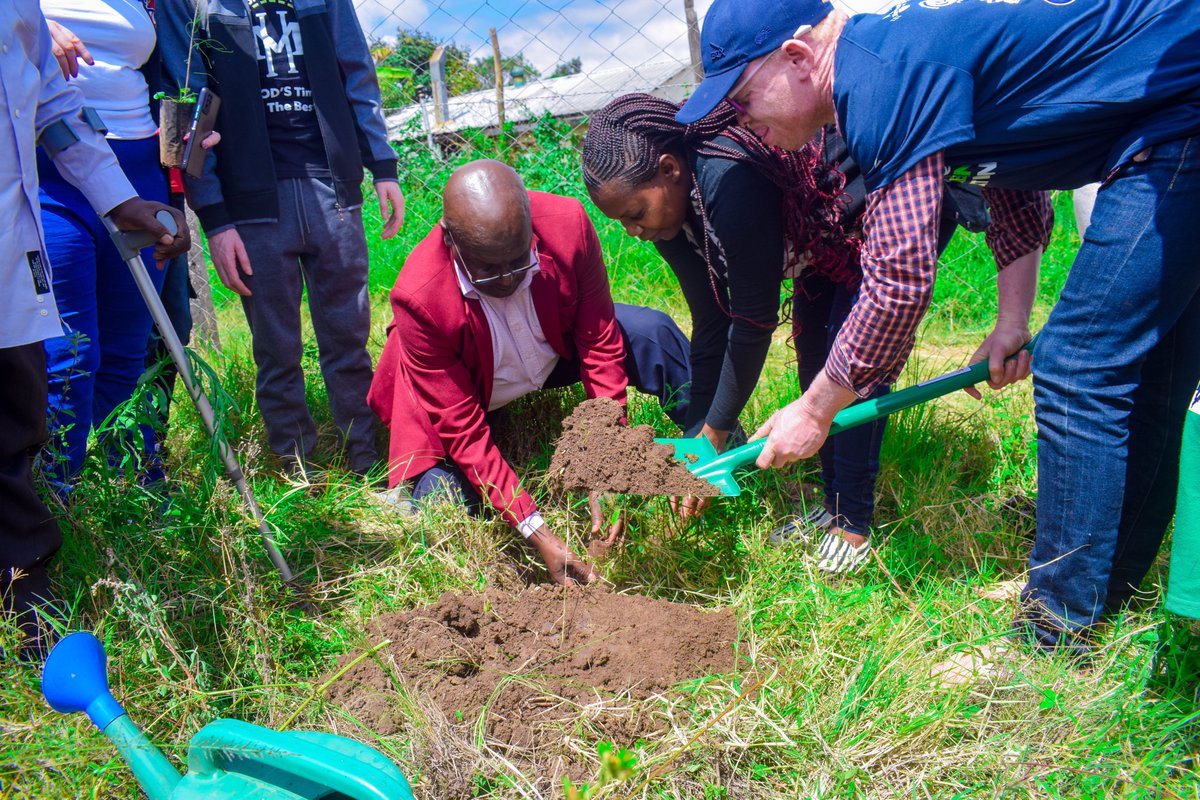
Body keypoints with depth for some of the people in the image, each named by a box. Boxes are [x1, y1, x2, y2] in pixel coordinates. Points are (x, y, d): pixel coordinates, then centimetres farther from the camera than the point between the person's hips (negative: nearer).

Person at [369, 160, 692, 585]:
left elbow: (601, 342, -19)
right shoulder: (420, 298, -35)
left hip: (555, 350, 3)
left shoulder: (567, 224, -29)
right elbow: (463, 431, -29)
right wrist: (539, 536, -33)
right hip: (461, 394, -2)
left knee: (651, 331, -20)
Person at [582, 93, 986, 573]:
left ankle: (855, 524, -2)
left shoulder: (728, 179, -38)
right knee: (812, 350, 5)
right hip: (831, 232, 8)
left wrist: (714, 435, -22)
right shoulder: (669, 206, -11)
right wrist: (695, 442, -4)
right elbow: (710, 326, -6)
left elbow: (754, 321, -31)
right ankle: (833, 501, 18)